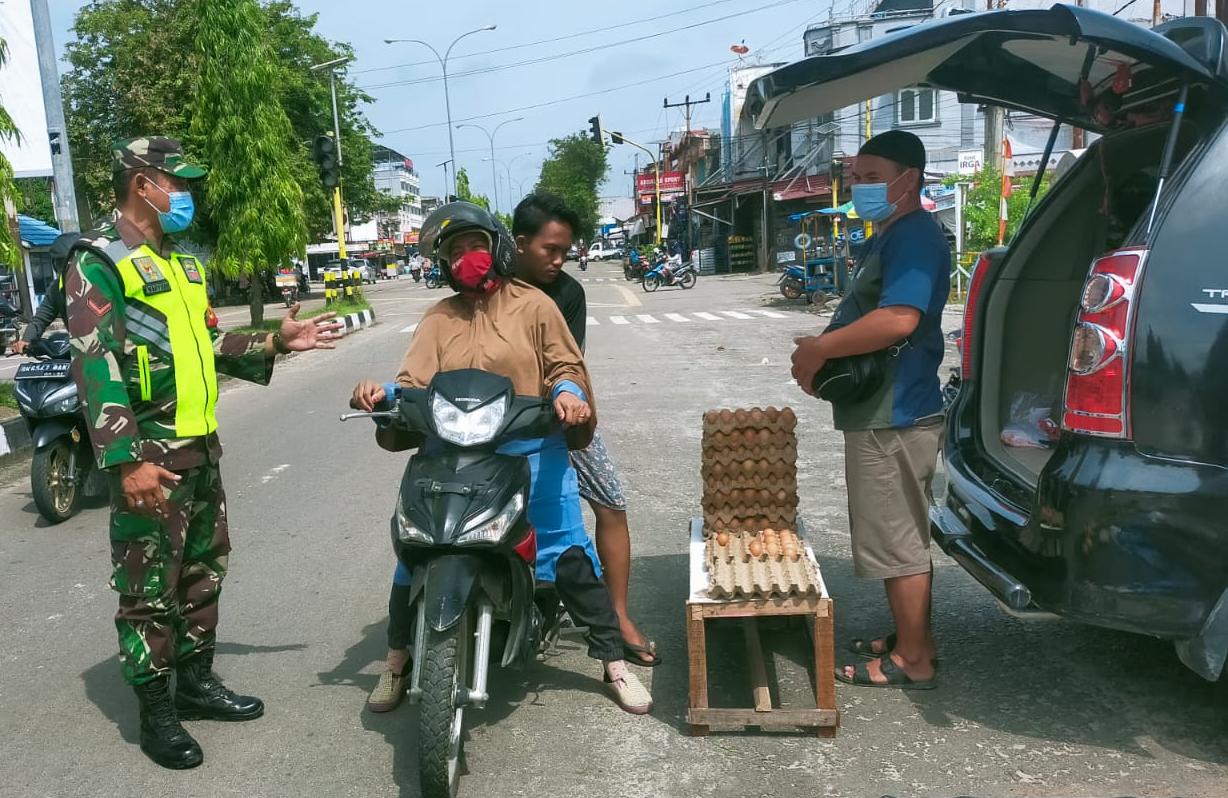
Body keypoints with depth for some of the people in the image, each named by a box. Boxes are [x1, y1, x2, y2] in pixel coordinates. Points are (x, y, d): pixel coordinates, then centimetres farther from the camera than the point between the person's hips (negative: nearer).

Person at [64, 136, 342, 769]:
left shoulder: (180, 261, 17)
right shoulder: (98, 263, -11)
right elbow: (95, 367, -19)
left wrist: (276, 343, 8)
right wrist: (126, 461, -26)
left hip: (200, 446, 9)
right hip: (149, 455, -9)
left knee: (204, 571, 17)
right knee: (149, 590, 1)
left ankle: (197, 681, 32)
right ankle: (155, 713, 13)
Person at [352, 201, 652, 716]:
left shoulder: (533, 305, 6)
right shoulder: (439, 318, 14)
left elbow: (565, 365, 5)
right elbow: (415, 382, 3)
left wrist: (568, 393, -17)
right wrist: (383, 394, -17)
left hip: (531, 452, -2)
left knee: (571, 556, -4)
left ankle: (614, 662, 11)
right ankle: (397, 660, 23)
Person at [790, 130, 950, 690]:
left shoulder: (914, 236, -16)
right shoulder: (887, 239, 18)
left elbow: (898, 319, -31)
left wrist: (820, 349, -21)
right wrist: (823, 350, 7)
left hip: (893, 416, -11)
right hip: (883, 412, 11)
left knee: (897, 540, -2)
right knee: (901, 535, 18)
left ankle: (912, 661, 10)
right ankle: (911, 638, 31)